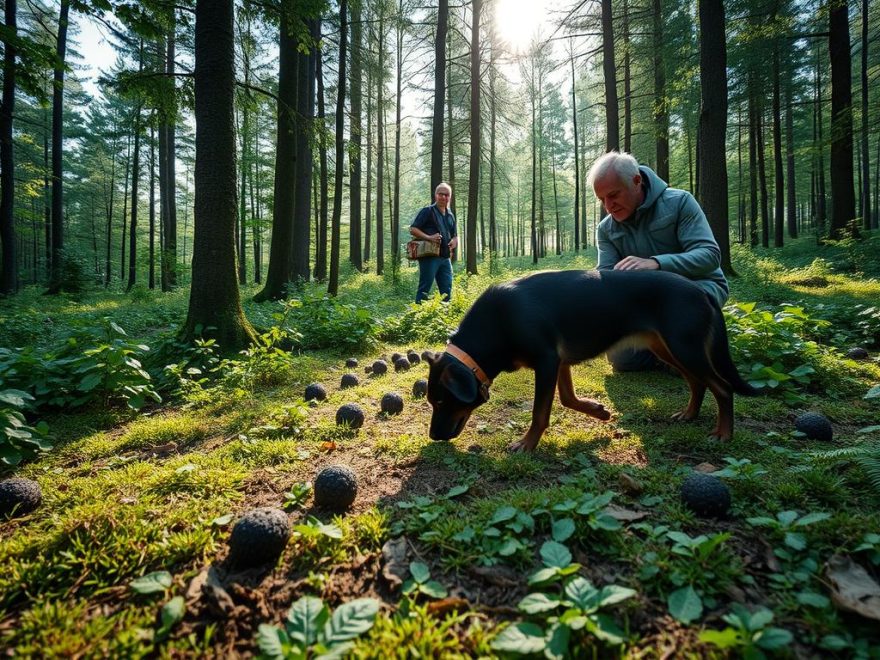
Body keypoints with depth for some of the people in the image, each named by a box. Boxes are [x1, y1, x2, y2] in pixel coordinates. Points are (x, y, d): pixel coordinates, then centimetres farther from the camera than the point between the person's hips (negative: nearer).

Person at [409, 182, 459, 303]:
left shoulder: (450, 215, 18)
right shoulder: (427, 211, -2)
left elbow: (455, 236, 27)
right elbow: (412, 229, -8)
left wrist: (454, 242, 2)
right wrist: (429, 237, -22)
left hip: (445, 257, 7)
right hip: (429, 256, -7)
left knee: (447, 291, 9)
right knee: (424, 289, -5)